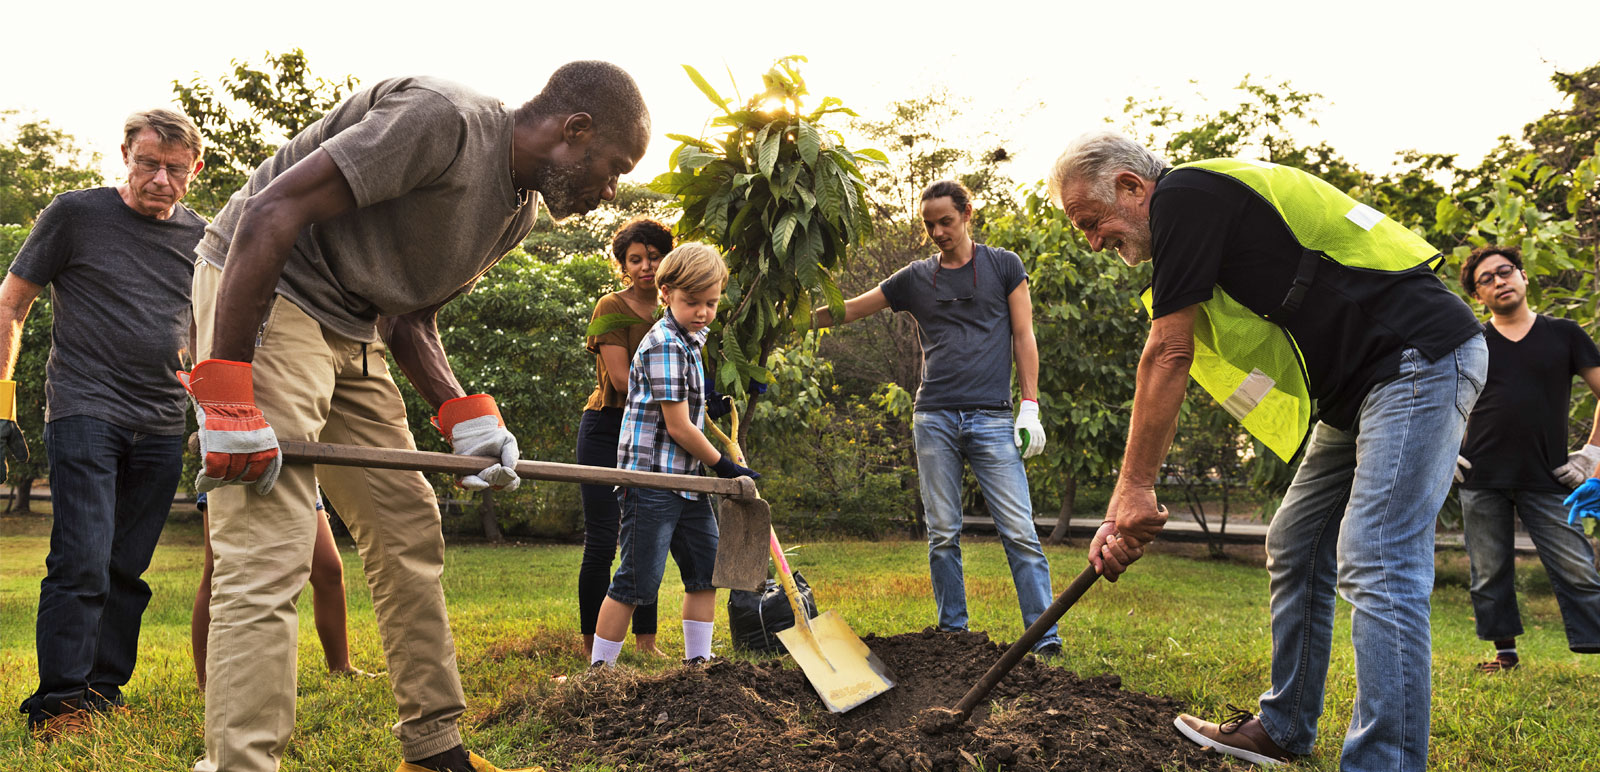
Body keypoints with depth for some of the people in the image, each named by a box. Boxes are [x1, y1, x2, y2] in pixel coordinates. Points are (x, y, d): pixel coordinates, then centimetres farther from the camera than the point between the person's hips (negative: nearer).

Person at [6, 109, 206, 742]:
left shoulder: (201, 237, 11)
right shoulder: (75, 214, 0)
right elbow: (11, 305, 6)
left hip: (161, 428, 4)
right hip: (84, 411, -4)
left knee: (128, 569, 8)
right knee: (82, 562, -12)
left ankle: (105, 689, 18)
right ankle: (59, 702, -7)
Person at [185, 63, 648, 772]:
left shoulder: (521, 211, 9)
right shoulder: (441, 119, -21)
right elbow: (269, 213, -25)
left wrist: (464, 415, -4)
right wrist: (226, 397, -28)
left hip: (349, 333, 10)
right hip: (260, 295, -9)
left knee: (408, 534, 9)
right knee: (267, 559, -15)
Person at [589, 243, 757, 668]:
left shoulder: (692, 341, 16)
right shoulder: (665, 346, -15)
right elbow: (678, 427, -16)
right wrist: (726, 468, -7)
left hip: (687, 480, 10)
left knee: (707, 571, 11)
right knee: (636, 582, -7)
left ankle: (697, 663, 20)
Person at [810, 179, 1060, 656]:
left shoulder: (1003, 265, 9)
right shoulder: (915, 278, 13)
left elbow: (1023, 337, 7)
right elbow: (847, 311, 16)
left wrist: (1030, 407, 0)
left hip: (991, 419, -2)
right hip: (935, 420, 2)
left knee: (1019, 532, -7)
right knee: (943, 535, 3)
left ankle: (1045, 637, -4)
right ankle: (952, 632, 12)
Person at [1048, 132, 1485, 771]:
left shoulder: (1184, 194, -13)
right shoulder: (1202, 215, 17)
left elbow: (1166, 357, -16)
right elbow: (1171, 371, 15)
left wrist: (1132, 489, -12)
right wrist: (1132, 502, 11)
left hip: (1419, 356, -11)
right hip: (1359, 383, 11)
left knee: (1375, 569, -17)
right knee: (1293, 549, 13)